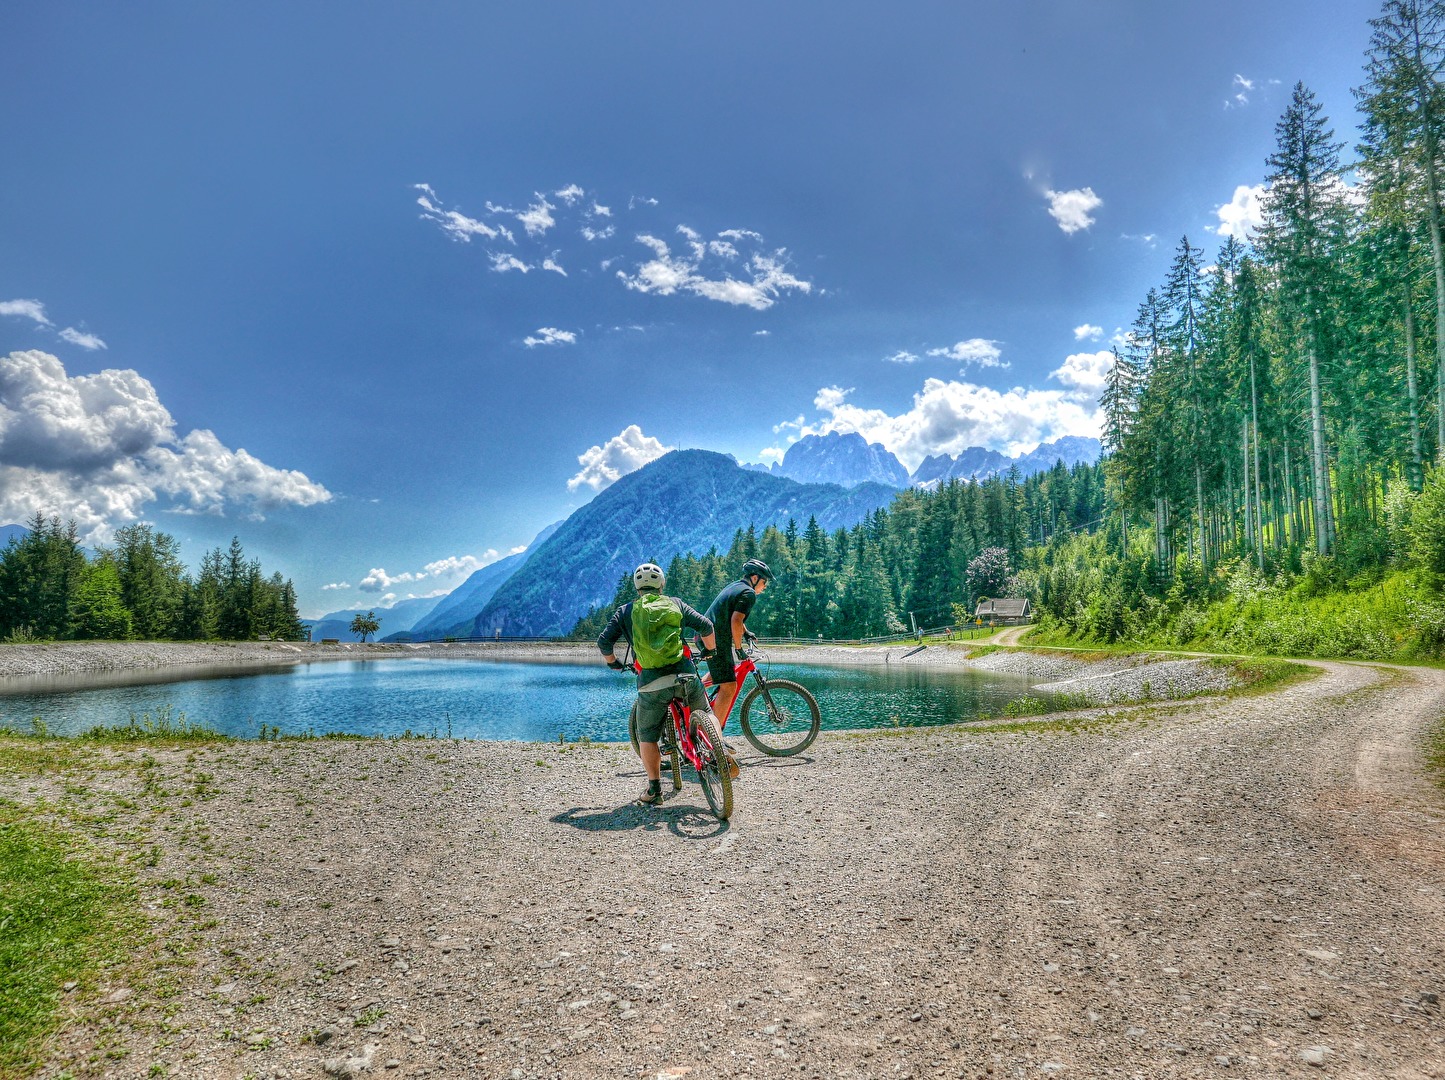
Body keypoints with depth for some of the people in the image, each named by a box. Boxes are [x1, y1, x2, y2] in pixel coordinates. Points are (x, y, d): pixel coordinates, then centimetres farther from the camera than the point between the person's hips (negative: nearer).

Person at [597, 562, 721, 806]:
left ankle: (654, 788, 13)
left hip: (651, 683, -1)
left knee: (647, 737, 14)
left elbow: (604, 642, 4)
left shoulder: (625, 611, 10)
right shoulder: (675, 603, 12)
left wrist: (612, 662, 23)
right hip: (686, 675, 1)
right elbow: (706, 626, 7)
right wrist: (710, 650, 26)